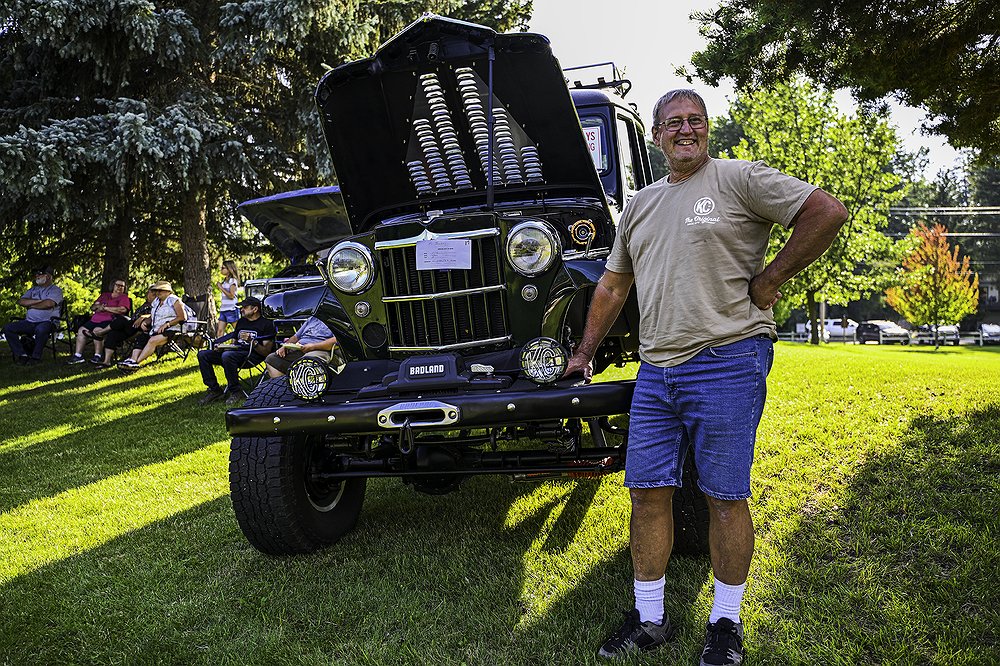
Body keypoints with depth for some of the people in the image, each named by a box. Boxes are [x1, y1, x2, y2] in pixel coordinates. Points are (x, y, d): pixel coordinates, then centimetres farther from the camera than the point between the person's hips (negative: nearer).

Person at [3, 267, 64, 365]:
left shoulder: (55, 290, 4)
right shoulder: (33, 289, 23)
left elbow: (48, 304, -16)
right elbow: (21, 301, 8)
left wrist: (31, 305, -1)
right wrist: (38, 301, -4)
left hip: (47, 321, -7)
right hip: (29, 322, 7)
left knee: (40, 329, -41)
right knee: (8, 328, -12)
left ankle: (36, 357, -25)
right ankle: (22, 355, -13)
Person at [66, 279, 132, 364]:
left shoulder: (124, 297, 6)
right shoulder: (104, 295, 26)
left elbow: (123, 310, -14)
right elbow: (92, 308, 24)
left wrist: (105, 308, -8)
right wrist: (98, 306, -2)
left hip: (108, 321, -7)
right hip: (95, 320, 7)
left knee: (97, 331, -31)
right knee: (81, 330, -9)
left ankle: (98, 356, -23)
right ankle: (78, 355, -8)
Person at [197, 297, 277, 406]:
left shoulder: (266, 324, 0)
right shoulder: (241, 321, 24)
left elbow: (266, 352, -7)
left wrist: (252, 342, -22)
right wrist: (221, 347, 6)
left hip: (253, 355, -8)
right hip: (236, 351, 8)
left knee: (227, 356, -38)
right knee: (202, 355, -7)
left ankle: (235, 392, -22)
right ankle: (214, 390, -4)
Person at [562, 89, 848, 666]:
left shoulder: (740, 179, 0)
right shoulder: (641, 205, 18)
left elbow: (828, 212, -7)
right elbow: (614, 284, 25)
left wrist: (768, 280, -8)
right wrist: (585, 352, 23)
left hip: (726, 363, -6)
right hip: (655, 371, 6)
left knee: (725, 497, 3)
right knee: (647, 492, 6)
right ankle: (650, 619, 21)